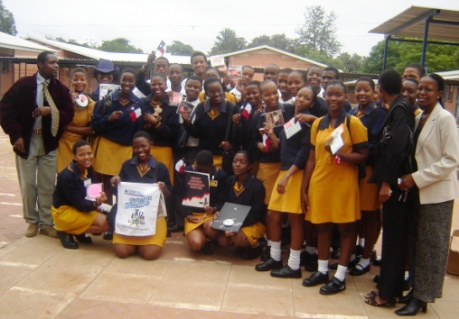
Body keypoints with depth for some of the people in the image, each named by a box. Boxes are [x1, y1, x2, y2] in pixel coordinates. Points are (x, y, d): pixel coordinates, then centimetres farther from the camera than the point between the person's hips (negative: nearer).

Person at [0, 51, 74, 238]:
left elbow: (69, 115, 1)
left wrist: (52, 111, -19)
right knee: (28, 185, 6)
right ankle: (32, 221, 22)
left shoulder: (61, 89, 3)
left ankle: (46, 223, 18)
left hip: (49, 143, 2)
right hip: (26, 141, -2)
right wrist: (15, 135, -11)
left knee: (48, 185, 5)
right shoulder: (23, 85, -4)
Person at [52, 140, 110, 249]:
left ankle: (78, 232, 6)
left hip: (80, 207, 8)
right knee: (105, 223, -21)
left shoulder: (88, 169, -3)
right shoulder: (67, 176, -25)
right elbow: (79, 204, -24)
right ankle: (67, 232, -5)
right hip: (64, 211, -8)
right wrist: (95, 204, -42)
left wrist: (98, 201, -22)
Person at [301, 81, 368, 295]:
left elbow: (363, 156, -6)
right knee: (322, 227, 12)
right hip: (319, 183, 4)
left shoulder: (353, 123, -5)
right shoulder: (317, 124, 8)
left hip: (344, 185, -4)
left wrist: (340, 154, -22)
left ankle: (340, 276, 15)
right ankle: (322, 270, 26)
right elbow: (312, 159, 9)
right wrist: (304, 188, 7)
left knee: (345, 228, 5)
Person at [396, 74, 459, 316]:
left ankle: (423, 296, 15)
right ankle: (416, 289, 24)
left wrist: (417, 178, -18)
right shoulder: (419, 118, 9)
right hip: (417, 190, 6)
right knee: (415, 242, 11)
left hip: (436, 192, -6)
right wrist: (409, 178, 0)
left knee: (431, 246, 4)